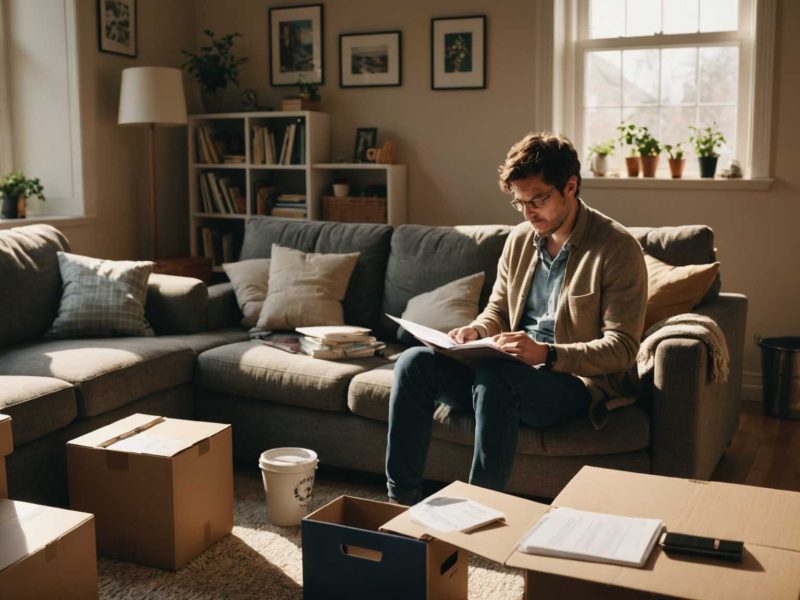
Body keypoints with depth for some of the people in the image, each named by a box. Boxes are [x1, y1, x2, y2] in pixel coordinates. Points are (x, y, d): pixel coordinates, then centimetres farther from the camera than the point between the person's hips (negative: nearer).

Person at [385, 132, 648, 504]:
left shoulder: (617, 248, -11)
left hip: (578, 382, -6)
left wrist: (546, 354, -28)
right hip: (512, 369, 7)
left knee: (495, 376, -37)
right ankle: (401, 500, -11)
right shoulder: (519, 239, 10)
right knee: (415, 363, -13)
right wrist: (476, 332, -4)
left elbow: (622, 349, -15)